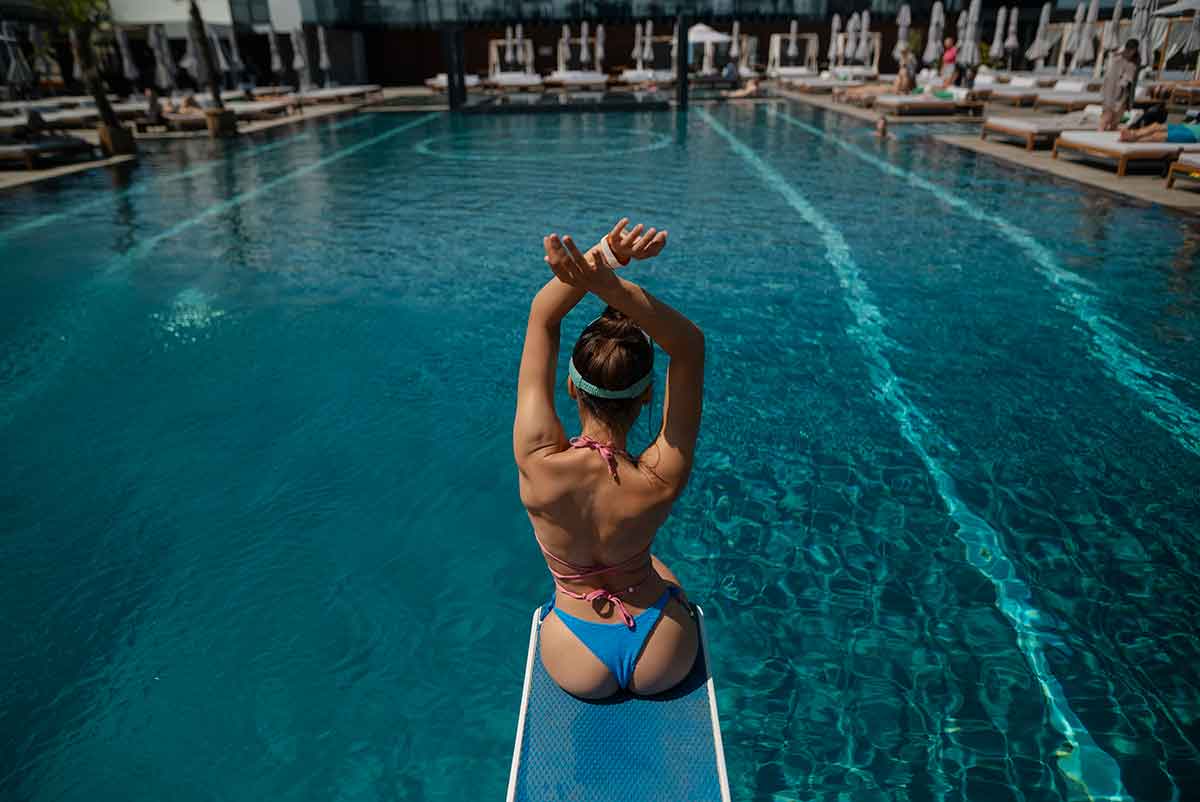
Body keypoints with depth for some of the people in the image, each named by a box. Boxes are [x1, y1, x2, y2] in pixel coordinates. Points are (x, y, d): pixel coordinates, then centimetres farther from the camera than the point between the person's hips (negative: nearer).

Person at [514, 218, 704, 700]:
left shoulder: (539, 465, -31)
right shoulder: (660, 481, -31)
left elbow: (542, 316, -25)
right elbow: (690, 345, -28)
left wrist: (604, 256, -38)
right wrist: (612, 287, -44)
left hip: (578, 669, 1)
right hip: (664, 664, 0)